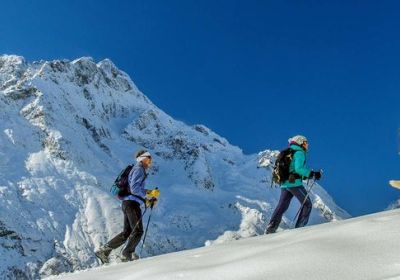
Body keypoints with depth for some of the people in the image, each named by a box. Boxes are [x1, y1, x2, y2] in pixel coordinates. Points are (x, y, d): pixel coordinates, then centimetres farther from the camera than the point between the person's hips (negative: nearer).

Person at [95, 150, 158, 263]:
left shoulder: (140, 171, 27)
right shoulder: (139, 169, -5)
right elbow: (134, 188, -18)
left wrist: (148, 200, 18)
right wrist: (149, 192, -17)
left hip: (127, 203, 10)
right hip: (132, 203, -10)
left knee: (127, 233, 9)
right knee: (138, 231, -9)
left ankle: (104, 250, 9)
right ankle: (126, 254, -5)